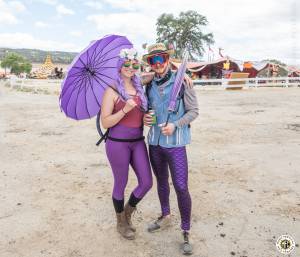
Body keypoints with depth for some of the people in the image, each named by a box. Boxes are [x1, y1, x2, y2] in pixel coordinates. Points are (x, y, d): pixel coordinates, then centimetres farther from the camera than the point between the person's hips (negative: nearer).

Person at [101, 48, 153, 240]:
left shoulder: (140, 87, 7)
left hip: (138, 142, 6)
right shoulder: (112, 91, -9)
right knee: (121, 184, 9)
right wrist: (125, 110, -25)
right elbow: (105, 122, -11)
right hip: (118, 143, -5)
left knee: (147, 182, 6)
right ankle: (121, 222, 35)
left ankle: (128, 213, 35)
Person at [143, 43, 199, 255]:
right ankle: (165, 217, 41)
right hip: (155, 141, 5)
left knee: (181, 187, -6)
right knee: (161, 182, 19)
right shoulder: (150, 85, 6)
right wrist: (145, 118, -3)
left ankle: (186, 233, 12)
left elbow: (194, 111, -5)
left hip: (175, 142, -5)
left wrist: (175, 125, -18)